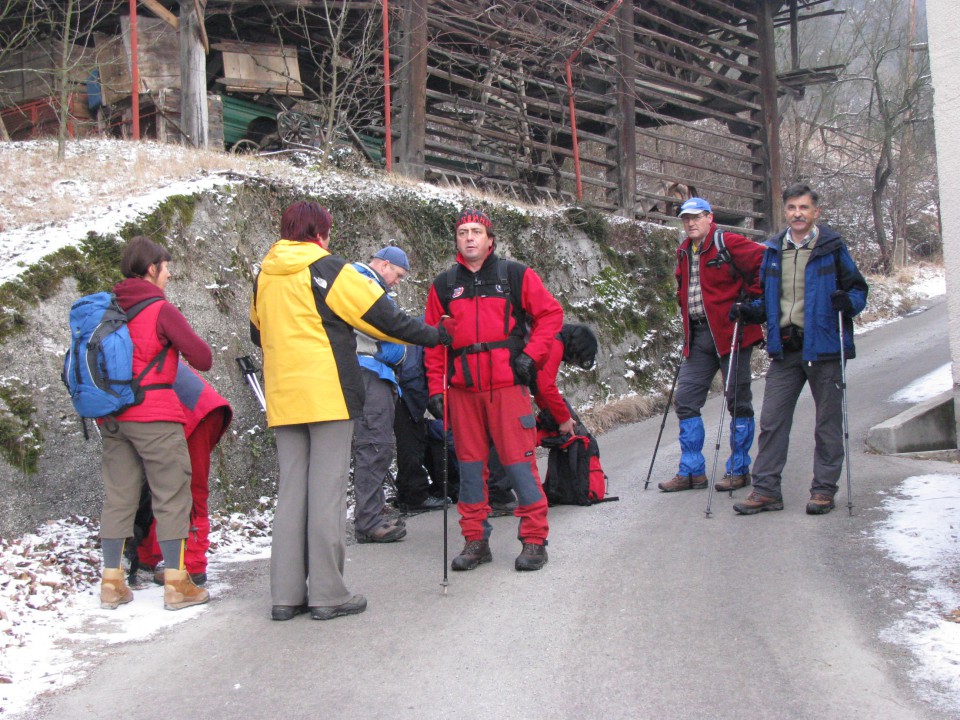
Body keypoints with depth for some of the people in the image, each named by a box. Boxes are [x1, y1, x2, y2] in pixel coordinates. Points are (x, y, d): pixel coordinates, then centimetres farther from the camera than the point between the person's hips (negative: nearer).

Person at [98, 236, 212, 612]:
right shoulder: (162, 310, -10)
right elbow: (202, 359, -12)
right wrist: (188, 342, 7)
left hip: (113, 418, 6)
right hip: (156, 416, -6)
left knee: (118, 496, 12)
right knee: (171, 497, 2)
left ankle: (112, 582, 15)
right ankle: (175, 583, 3)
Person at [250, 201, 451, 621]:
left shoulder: (264, 276, 11)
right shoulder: (326, 270, -7)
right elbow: (381, 315, -5)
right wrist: (432, 336, 6)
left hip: (283, 399, 6)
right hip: (328, 396, -6)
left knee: (291, 492, 9)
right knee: (327, 492, -2)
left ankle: (286, 594, 9)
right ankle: (328, 594, 0)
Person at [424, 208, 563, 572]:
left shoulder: (515, 275, 5)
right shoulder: (443, 285, 11)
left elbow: (551, 313, 6)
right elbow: (433, 340, 11)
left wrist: (531, 354, -4)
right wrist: (436, 388, 5)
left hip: (507, 384, -3)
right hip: (462, 389, 3)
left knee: (518, 460, -5)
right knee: (470, 463, 6)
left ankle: (534, 539, 4)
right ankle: (475, 540, 15)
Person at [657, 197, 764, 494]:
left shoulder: (727, 244, -9)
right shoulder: (684, 252, 14)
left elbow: (765, 263, -13)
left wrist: (751, 299, -10)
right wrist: (686, 315, 15)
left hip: (730, 332, -7)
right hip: (698, 336, 7)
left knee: (738, 402, 3)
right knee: (685, 400, 3)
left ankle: (739, 470, 14)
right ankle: (692, 471, 11)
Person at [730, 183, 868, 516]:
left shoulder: (832, 246, -1)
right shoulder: (773, 249, 11)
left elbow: (858, 288, 2)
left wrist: (848, 301, -19)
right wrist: (749, 311, 2)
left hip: (824, 347, -4)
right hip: (784, 348, 4)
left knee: (828, 420, 5)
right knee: (772, 419, 2)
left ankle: (824, 488, 15)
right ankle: (766, 488, 8)